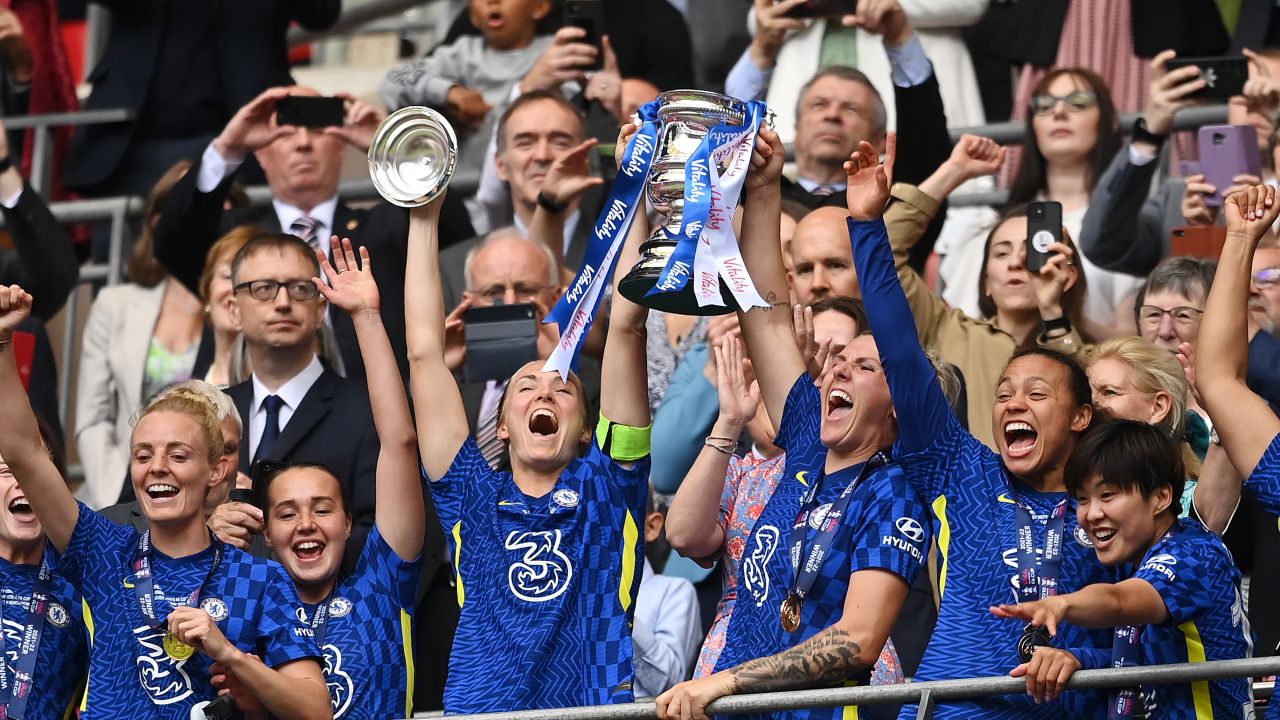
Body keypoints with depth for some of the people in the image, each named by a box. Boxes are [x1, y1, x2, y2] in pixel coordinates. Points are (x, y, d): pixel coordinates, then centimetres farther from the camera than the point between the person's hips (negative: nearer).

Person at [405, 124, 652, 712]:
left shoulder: (607, 483, 17)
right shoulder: (473, 497, 20)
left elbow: (625, 328, 14)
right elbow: (423, 352, 19)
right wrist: (423, 218, 20)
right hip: (478, 708, 1)